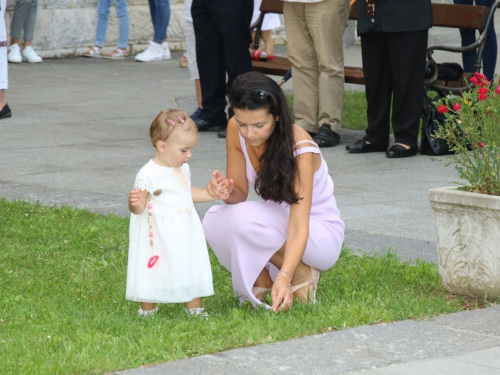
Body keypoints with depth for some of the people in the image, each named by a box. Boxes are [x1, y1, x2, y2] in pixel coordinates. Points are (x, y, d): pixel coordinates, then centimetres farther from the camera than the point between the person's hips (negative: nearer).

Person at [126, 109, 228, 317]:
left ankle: (194, 308, 22)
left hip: (185, 235, 7)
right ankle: (148, 311, 19)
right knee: (153, 272, 3)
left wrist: (210, 194, 22)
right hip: (159, 239, -7)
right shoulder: (149, 175, -19)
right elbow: (139, 207, -18)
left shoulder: (183, 169, 7)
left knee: (192, 269, 10)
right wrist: (135, 204, -40)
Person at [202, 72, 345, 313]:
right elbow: (240, 193, -4)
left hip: (320, 235, -5)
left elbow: (298, 227, -33)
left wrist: (284, 277, -47)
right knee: (214, 222, -23)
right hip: (277, 225, 5)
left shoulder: (300, 150, -28)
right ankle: (262, 277, -2)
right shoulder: (236, 130, -13)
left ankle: (300, 274, -10)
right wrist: (225, 191, -28)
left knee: (244, 218, -32)